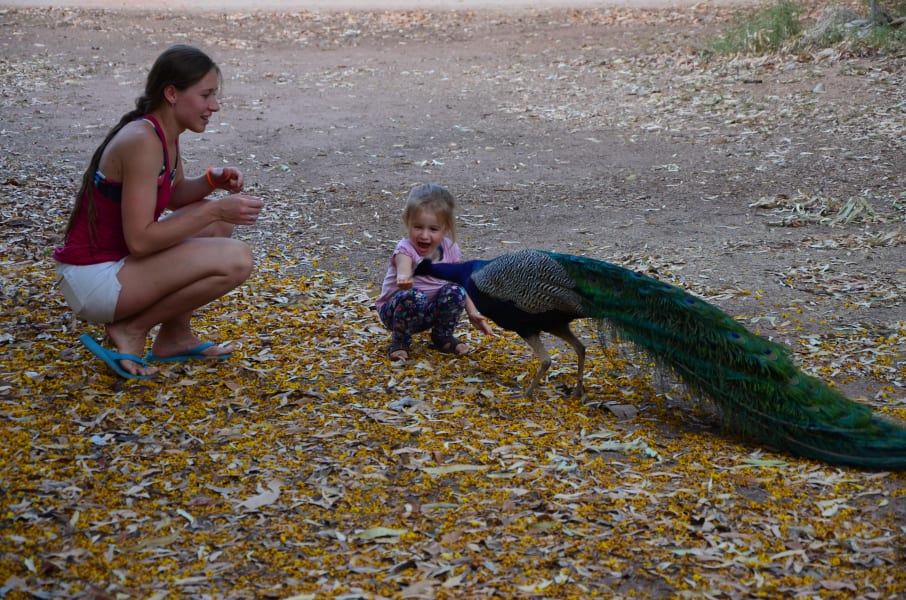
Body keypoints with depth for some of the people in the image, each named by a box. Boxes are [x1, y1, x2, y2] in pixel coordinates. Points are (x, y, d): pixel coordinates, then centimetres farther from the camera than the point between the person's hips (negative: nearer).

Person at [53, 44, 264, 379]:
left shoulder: (164, 132, 6)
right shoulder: (142, 141, -21)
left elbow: (175, 196, 24)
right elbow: (140, 239, -25)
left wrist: (213, 181, 3)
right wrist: (214, 209, -20)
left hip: (116, 260, 10)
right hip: (94, 279, -10)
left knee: (219, 223, 18)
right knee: (236, 260, -20)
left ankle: (175, 337, 17)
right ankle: (132, 330, -5)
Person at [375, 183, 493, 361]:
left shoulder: (450, 249, -6)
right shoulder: (406, 248, -22)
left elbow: (461, 284, 4)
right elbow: (403, 271, -44)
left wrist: (473, 313, -10)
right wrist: (404, 280, -69)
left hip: (430, 313, 4)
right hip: (395, 310, -4)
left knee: (455, 291, -23)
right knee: (413, 296, -37)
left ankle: (442, 337, 2)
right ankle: (399, 342, -10)